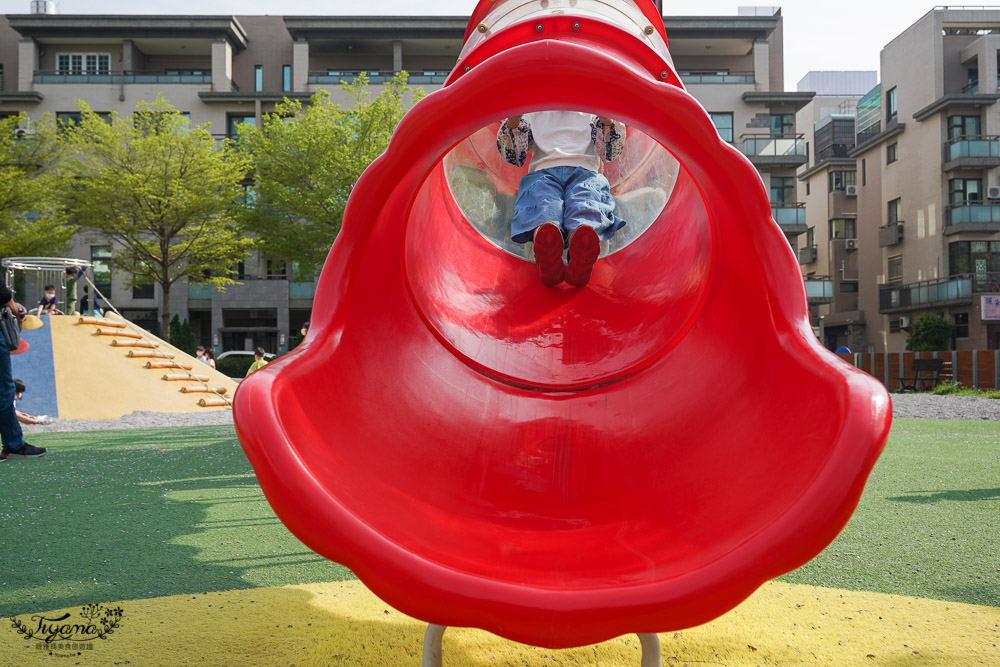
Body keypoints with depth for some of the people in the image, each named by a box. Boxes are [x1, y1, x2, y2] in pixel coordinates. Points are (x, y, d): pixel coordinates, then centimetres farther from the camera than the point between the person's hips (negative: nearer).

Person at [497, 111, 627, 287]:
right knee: (544, 206, -37)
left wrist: (607, 121, -3)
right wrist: (512, 122, 1)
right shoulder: (533, 113, 34)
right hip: (543, 173, 0)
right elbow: (514, 156, 19)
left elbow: (610, 153, 16)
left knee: (585, 205, -37)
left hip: (585, 173, 0)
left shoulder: (592, 113, 33)